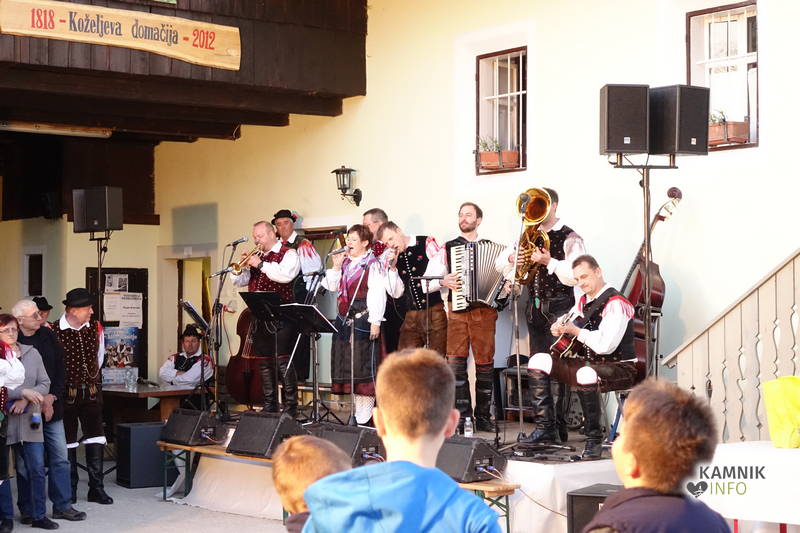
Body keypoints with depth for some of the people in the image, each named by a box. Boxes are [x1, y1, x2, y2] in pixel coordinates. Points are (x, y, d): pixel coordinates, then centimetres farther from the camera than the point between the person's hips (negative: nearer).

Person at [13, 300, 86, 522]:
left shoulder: (48, 336, 6)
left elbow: (61, 368, 7)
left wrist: (52, 397, -5)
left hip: (52, 408, 5)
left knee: (60, 458, 5)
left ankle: (63, 506, 14)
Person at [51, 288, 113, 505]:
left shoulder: (95, 328, 4)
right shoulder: (53, 332, -14)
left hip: (92, 391, 4)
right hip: (66, 393, -4)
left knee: (95, 440, 2)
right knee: (68, 442, 7)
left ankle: (96, 489, 8)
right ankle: (70, 490, 17)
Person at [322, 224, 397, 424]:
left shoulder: (373, 265, -6)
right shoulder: (345, 262, 16)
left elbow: (377, 294, -12)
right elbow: (332, 286, 14)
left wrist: (375, 322, -17)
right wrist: (336, 266, 1)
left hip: (364, 319, -8)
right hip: (344, 318, 8)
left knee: (363, 365, -7)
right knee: (346, 363, 9)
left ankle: (364, 416, -3)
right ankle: (358, 408, 18)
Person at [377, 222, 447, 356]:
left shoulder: (427, 243, -3)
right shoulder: (392, 257, 11)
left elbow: (440, 274, -10)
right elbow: (396, 293, 9)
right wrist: (392, 267, -1)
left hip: (435, 311, -4)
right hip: (412, 316, 4)